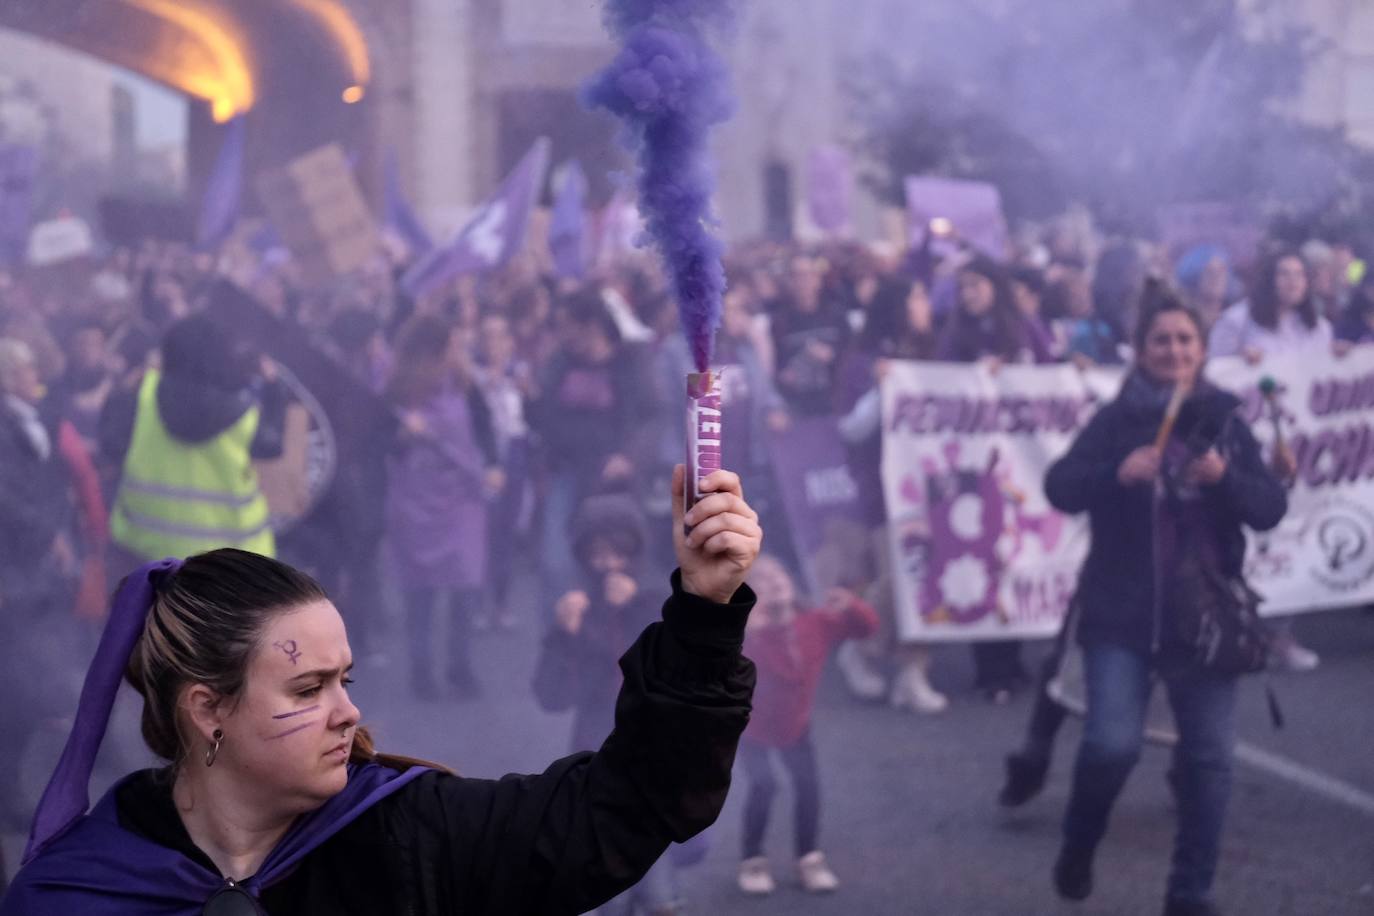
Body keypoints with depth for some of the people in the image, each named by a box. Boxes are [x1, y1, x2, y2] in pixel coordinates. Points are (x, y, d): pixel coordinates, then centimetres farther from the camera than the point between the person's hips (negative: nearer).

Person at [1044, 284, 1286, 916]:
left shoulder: (1224, 421, 6)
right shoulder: (1116, 419, 1)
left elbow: (1271, 508, 1)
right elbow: (1059, 489, -7)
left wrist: (1226, 477, -18)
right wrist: (1117, 473, -25)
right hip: (1122, 614, -2)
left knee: (1209, 756, 2)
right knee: (1114, 743, -14)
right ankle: (1079, 845, 17)